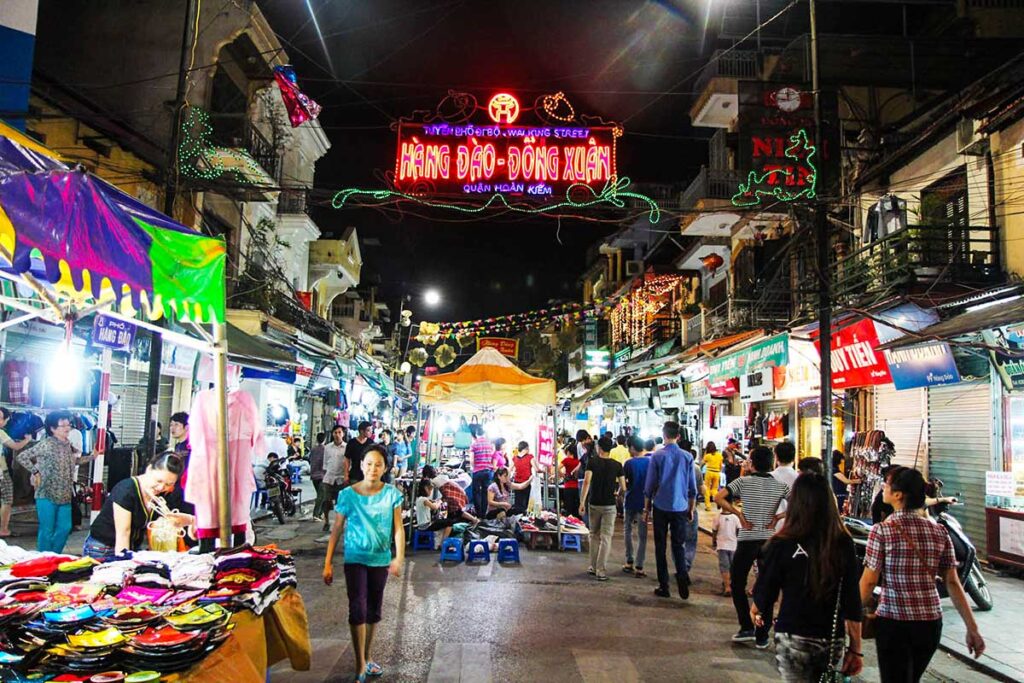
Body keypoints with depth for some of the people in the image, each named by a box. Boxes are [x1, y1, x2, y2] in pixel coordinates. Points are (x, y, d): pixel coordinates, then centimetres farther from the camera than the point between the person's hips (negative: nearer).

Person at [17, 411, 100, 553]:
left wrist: (92, 457, 18)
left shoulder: (68, 445, 10)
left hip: (65, 496, 7)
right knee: (47, 531, -1)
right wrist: (36, 472, -11)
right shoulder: (45, 445, -12)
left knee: (65, 528, 10)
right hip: (47, 495, -7)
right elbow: (22, 457, -10)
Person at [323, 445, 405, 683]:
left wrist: (399, 558, -21)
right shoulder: (348, 495, -10)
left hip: (381, 560, 2)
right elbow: (336, 530, -3)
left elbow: (398, 529, -8)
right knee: (358, 610, -8)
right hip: (355, 559, -2)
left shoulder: (392, 494, -7)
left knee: (374, 610, 14)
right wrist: (328, 564, -4)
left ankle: (367, 658, 32)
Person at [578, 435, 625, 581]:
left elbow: (587, 481, -17)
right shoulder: (617, 465, -2)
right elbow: (623, 487, -2)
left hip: (594, 503, 1)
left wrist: (582, 502, -15)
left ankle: (593, 567, 22)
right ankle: (601, 571, -2)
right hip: (609, 505, -1)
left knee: (594, 535, 17)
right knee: (605, 538, 2)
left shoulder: (592, 462, -6)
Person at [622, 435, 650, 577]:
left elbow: (623, 484, -7)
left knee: (628, 531, 17)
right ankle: (639, 567, 2)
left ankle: (629, 563, 19)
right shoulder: (650, 462, -3)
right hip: (645, 503, 1)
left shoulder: (629, 463, -10)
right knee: (642, 535, 4)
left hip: (630, 502, -1)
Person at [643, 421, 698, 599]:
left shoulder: (657, 456, -6)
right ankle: (682, 580, -6)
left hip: (661, 507, -2)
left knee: (660, 546, 8)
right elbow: (692, 487, 4)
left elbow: (650, 485, -3)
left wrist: (647, 508, 7)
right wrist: (691, 509, 16)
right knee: (679, 545, 11)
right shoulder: (688, 457, 0)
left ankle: (663, 586, 10)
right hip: (680, 507, 2)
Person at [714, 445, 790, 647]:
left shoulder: (744, 482, -4)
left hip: (747, 540, -3)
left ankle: (747, 628, 9)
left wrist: (738, 514, -5)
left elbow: (718, 498, -14)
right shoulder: (780, 485, 3)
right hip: (770, 540, 3)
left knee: (737, 584, 14)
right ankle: (762, 636, 13)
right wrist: (777, 518, -2)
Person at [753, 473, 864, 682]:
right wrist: (855, 649, 6)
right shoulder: (844, 545, -5)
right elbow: (853, 603, -2)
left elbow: (765, 589, -1)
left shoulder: (783, 545, -13)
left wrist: (755, 610, 20)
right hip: (833, 641, 3)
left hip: (793, 639, -3)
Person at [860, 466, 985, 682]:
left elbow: (868, 582, -10)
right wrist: (972, 628, 6)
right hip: (931, 623, 5)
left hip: (893, 622, -5)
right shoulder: (939, 532, 1)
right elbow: (952, 583, 1)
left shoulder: (882, 531, -12)